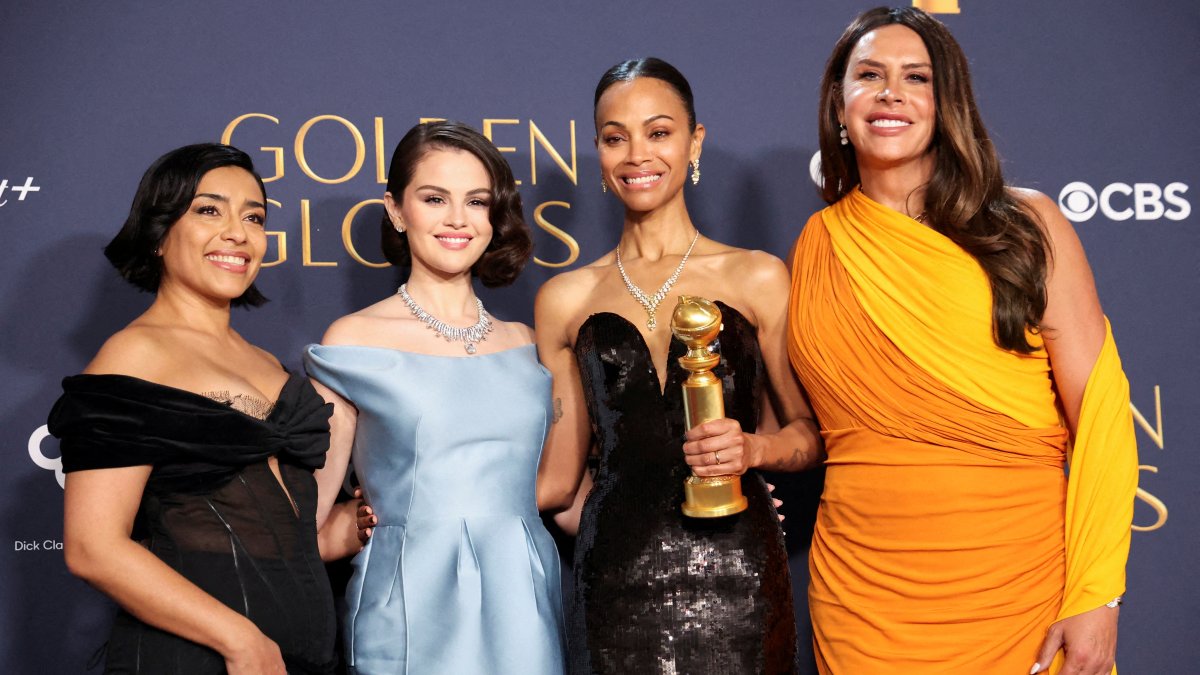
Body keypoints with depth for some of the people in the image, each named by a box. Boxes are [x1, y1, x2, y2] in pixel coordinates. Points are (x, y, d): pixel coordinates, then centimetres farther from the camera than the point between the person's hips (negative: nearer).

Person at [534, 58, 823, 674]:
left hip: (734, 576, -1)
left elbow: (809, 431, 8)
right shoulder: (566, 299, 7)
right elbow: (557, 477, 12)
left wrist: (754, 448, -13)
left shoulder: (757, 277, 3)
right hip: (616, 577, 1)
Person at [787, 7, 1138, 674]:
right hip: (866, 591, 2)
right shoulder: (816, 250, 4)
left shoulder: (1026, 225, -3)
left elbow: (1098, 406, -7)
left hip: (1024, 583, -1)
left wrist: (1096, 595, -13)